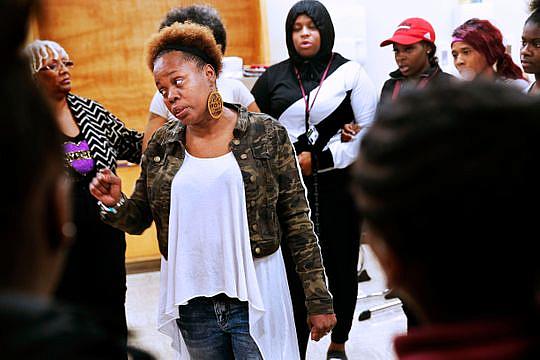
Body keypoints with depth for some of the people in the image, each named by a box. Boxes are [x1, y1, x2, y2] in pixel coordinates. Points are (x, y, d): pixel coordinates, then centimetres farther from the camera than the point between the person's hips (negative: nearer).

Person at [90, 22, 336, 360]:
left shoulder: (266, 134, -5)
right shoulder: (161, 145, 4)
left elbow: (297, 220, -4)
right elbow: (140, 218, 11)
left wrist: (319, 300, -5)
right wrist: (116, 205, -12)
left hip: (256, 296, -3)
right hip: (190, 300, 3)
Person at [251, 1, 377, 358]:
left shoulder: (350, 73, 2)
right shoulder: (274, 76, 9)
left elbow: (369, 130, -4)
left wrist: (319, 160, -9)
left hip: (339, 185, -1)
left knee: (342, 266, 9)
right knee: (294, 271, -2)